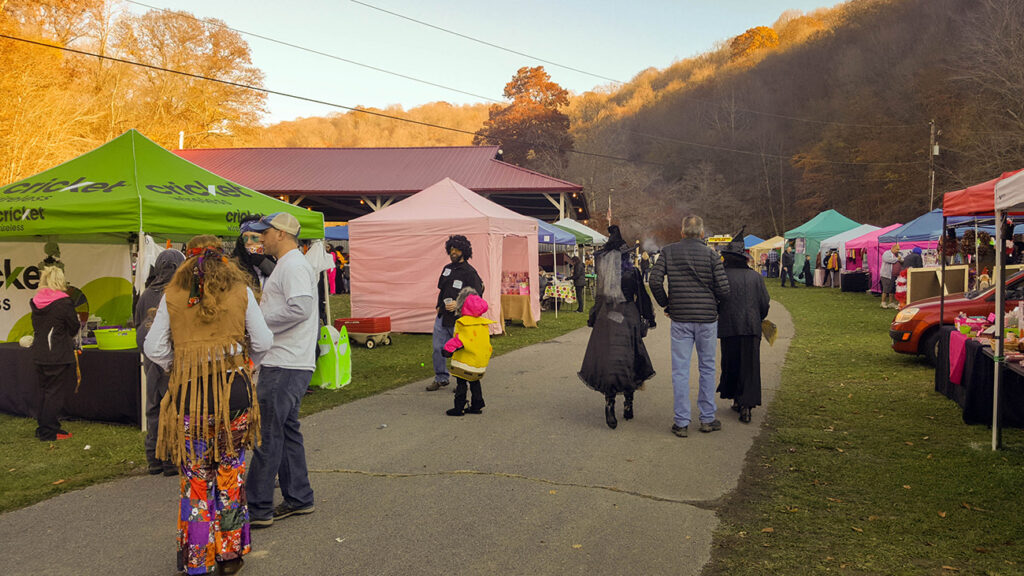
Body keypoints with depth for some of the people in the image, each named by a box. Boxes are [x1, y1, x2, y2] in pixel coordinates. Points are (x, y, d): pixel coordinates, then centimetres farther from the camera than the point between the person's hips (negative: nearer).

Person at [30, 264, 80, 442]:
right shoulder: (64, 302, -15)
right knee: (56, 393, 2)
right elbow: (74, 328, -6)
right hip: (59, 355, -6)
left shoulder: (35, 302, 4)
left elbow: (36, 327, 15)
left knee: (45, 391, 17)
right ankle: (49, 432, 6)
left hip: (39, 354, 6)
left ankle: (42, 427, 24)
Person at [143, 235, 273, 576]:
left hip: (189, 391, 0)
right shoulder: (241, 291, 2)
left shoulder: (172, 295, 3)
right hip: (235, 388, 0)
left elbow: (154, 348, 3)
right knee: (230, 471, 12)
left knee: (196, 476, 9)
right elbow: (263, 342, 3)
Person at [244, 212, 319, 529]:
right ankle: (298, 498, 23)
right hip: (287, 363, 11)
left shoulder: (293, 266, -14)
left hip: (285, 367, -11)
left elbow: (300, 308, -27)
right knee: (286, 430, 16)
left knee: (267, 434, -7)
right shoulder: (288, 265, 21)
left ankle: (257, 509, -1)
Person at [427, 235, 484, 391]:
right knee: (438, 348, 7)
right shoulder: (447, 268, 12)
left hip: (458, 318, -6)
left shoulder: (470, 272, -9)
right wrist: (438, 306, 14)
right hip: (442, 316, 6)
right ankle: (441, 378, 21)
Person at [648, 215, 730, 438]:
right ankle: (707, 419, 19)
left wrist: (665, 304, 7)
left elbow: (655, 281, -7)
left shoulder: (668, 252, 0)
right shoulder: (711, 254, -3)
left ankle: (681, 423, 6)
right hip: (707, 318, 0)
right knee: (707, 368, 13)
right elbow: (723, 288, -7)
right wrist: (712, 302, 13)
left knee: (680, 370, 4)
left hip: (680, 319, 0)